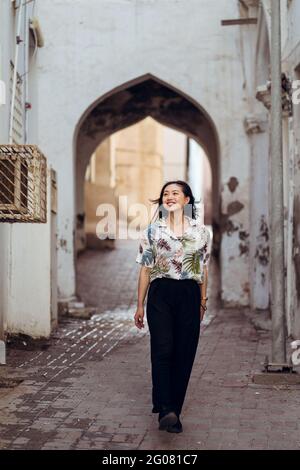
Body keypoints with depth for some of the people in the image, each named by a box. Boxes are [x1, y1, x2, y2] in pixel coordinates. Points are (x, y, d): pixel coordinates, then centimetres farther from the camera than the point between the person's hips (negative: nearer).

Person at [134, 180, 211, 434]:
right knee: (162, 350, -13)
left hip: (189, 295, 1)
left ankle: (173, 411, 11)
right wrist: (140, 305, 5)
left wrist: (203, 301, 13)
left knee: (184, 355, 1)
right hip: (160, 294, -1)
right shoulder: (151, 231, 5)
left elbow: (204, 269, 13)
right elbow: (145, 269, 6)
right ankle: (166, 410, -17)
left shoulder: (201, 231, 7)